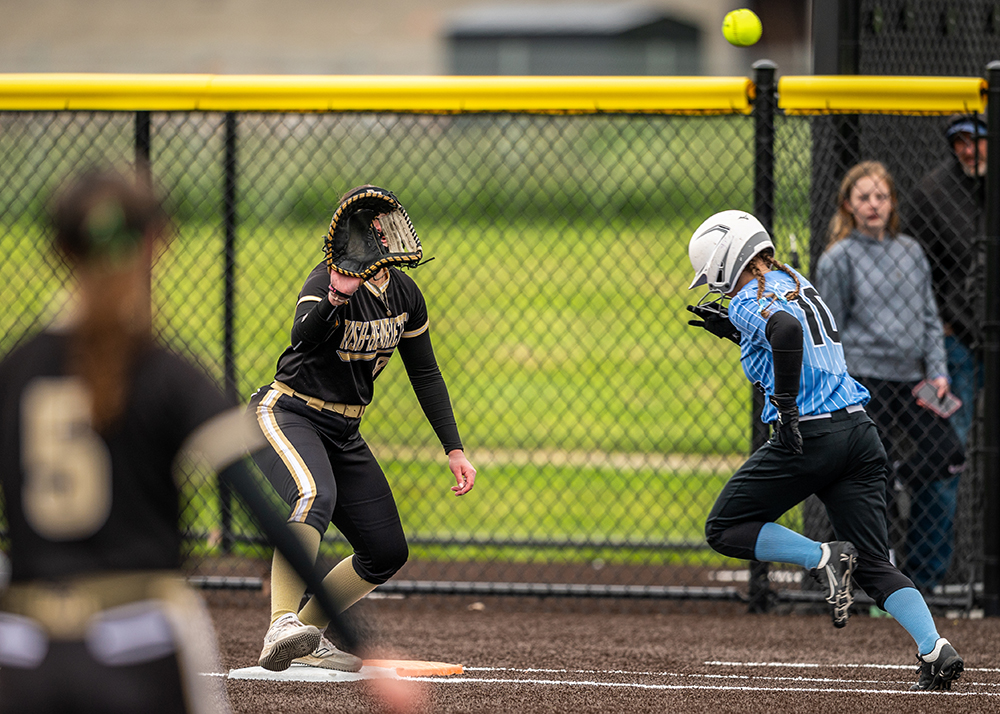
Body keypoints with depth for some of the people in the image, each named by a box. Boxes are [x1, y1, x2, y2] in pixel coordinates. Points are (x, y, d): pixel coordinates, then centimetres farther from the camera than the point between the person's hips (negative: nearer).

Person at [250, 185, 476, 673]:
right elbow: (303, 339, -40)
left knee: (388, 552, 7)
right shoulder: (326, 279, -19)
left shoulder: (403, 293, 2)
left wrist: (454, 449, 9)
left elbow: (425, 373, 12)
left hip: (344, 433, 8)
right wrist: (335, 298, -57)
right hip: (287, 414, -8)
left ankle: (308, 633, 24)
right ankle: (281, 628, -51)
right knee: (315, 496, -38)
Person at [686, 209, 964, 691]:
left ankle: (822, 558, -10)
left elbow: (786, 329, -29)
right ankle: (935, 650, -13)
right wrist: (735, 329, 30)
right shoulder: (799, 284, 19)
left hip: (807, 435, -8)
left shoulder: (750, 301, -7)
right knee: (874, 565, 6)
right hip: (859, 430, 8)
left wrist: (785, 404, -24)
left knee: (724, 530, 8)